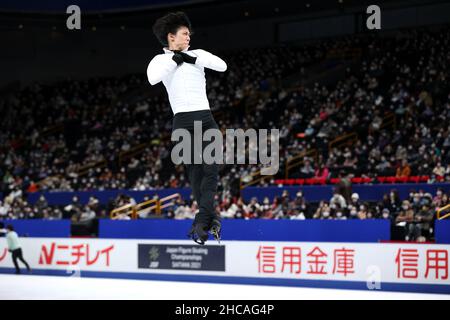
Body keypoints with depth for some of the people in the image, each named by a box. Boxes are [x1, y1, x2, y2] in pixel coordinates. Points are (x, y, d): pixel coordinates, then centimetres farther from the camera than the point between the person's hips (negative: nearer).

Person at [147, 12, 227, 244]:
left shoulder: (197, 55, 16)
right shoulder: (161, 60, 10)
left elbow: (222, 66, 1)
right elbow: (152, 78, -12)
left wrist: (193, 59, -2)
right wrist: (175, 59, -4)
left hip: (207, 120, 2)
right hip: (183, 122, -2)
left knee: (211, 171, -9)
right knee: (195, 173, -6)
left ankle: (202, 221, -9)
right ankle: (211, 219, 0)